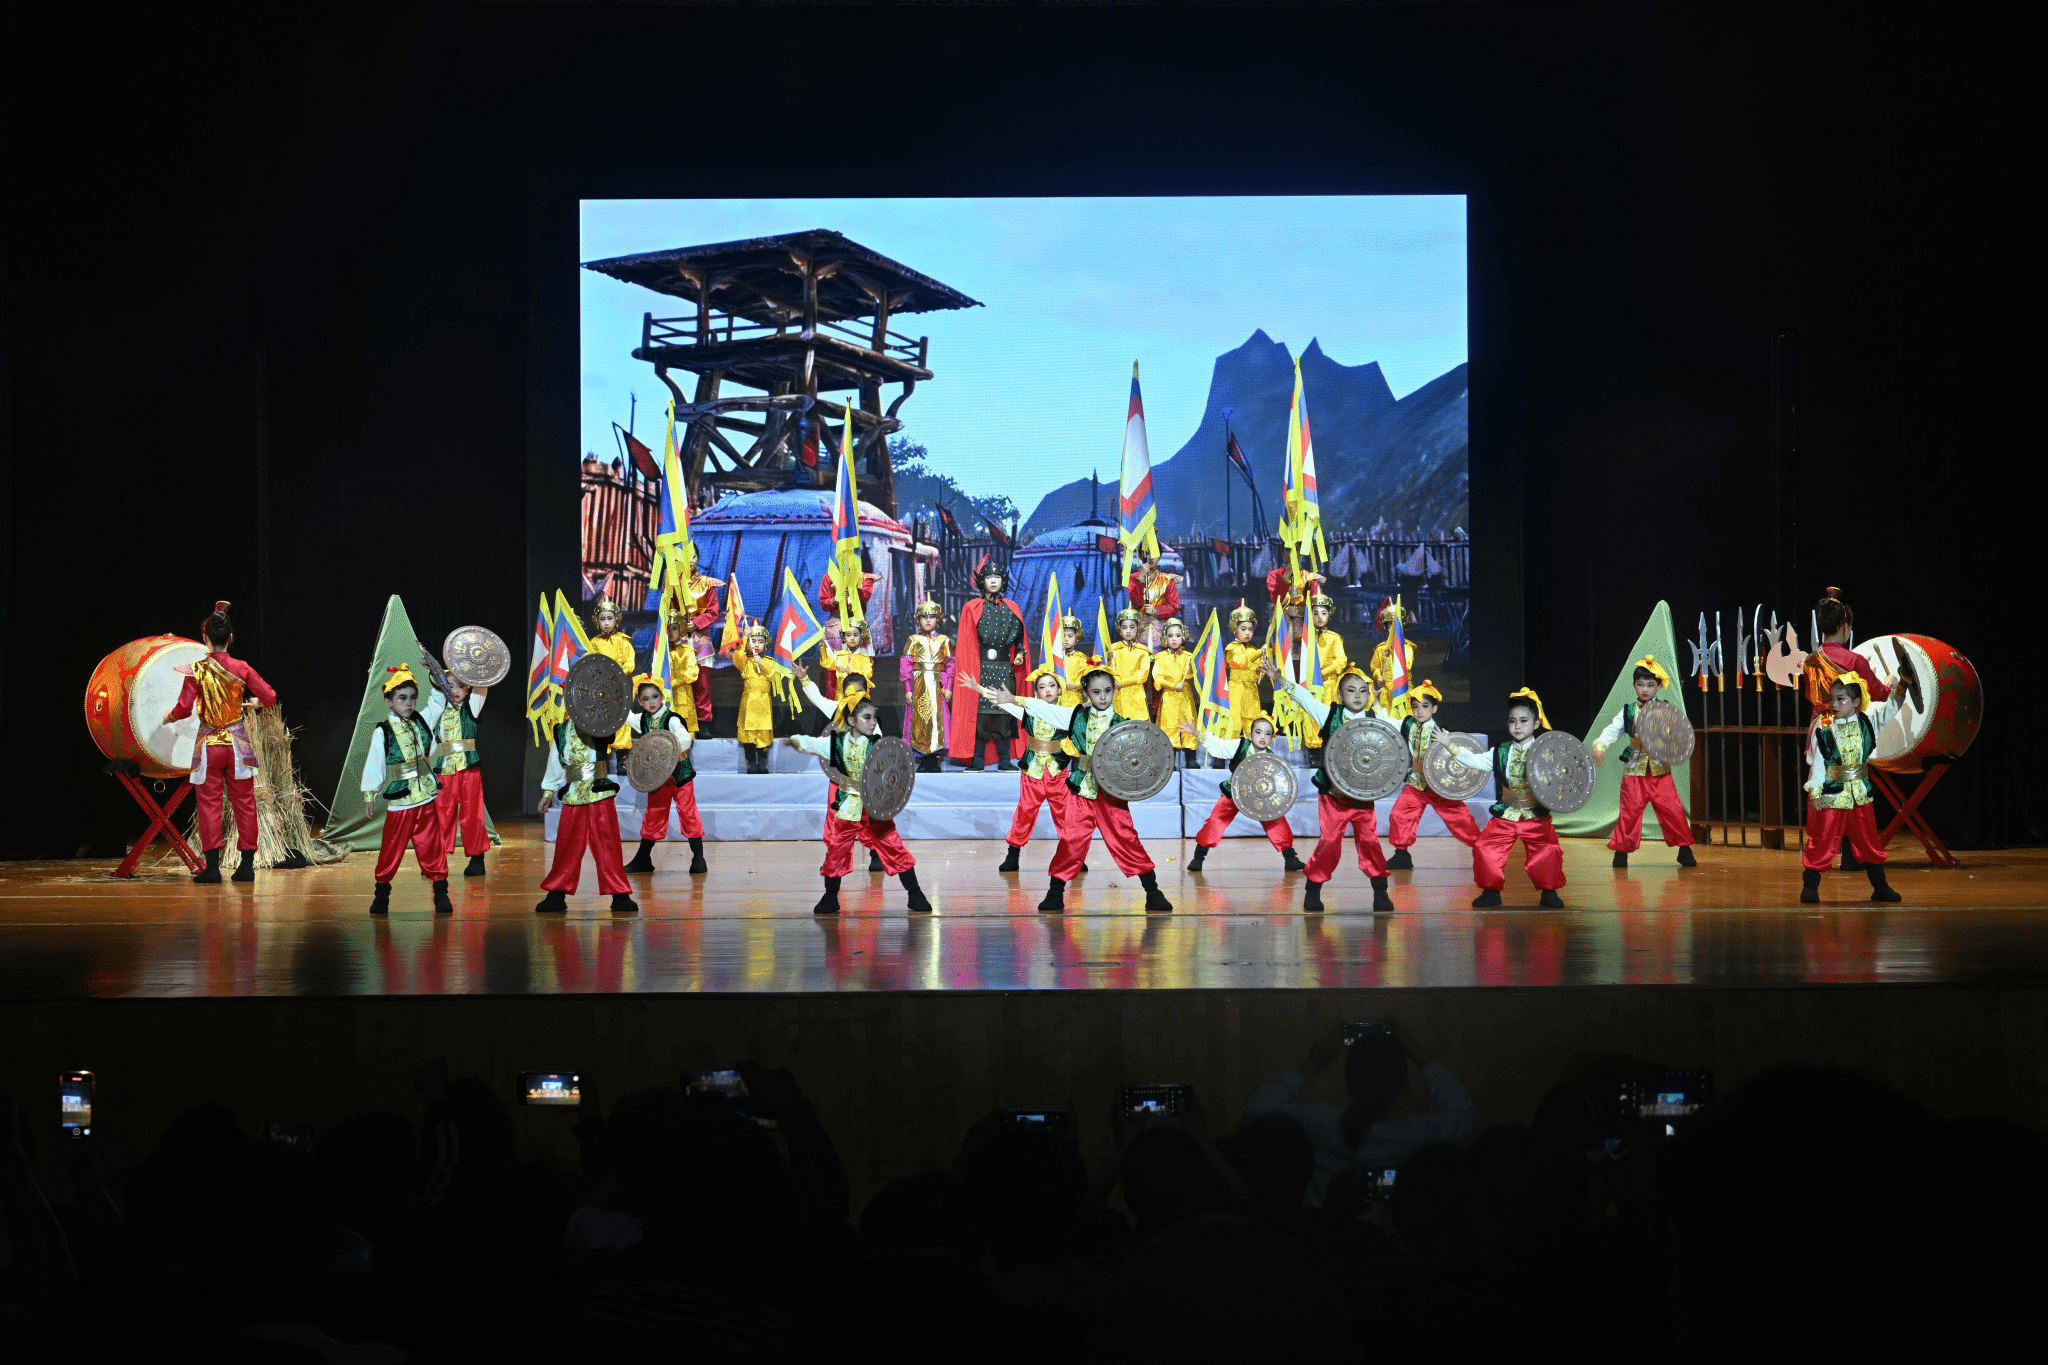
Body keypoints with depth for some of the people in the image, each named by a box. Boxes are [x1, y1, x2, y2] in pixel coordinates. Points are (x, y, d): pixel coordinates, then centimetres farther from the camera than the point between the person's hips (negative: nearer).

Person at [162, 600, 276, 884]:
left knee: (209, 804, 4)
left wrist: (168, 717, 8)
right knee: (244, 803, 8)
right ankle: (247, 865, 9)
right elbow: (270, 697, -2)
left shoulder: (196, 671, -9)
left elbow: (184, 708, -12)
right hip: (238, 743, 1)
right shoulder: (241, 668, -5)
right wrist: (252, 702, 19)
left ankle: (212, 866, 1)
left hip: (208, 744, -1)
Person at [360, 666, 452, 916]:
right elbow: (373, 766, -1)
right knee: (392, 849, 3)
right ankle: (382, 894, 16)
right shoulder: (382, 733, -5)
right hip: (399, 802, -3)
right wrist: (369, 798, 0)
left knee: (432, 847, 2)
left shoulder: (421, 722, 6)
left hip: (426, 799, 3)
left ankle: (441, 894, 8)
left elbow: (439, 700, 20)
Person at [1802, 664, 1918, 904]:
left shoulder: (1867, 723, 2)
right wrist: (1814, 792, -9)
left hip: (1860, 794, 3)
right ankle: (1810, 886, 7)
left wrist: (1902, 684, -7)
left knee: (1869, 842, 10)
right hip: (1831, 795, -3)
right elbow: (1817, 763, -4)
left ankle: (1880, 886, 19)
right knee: (1822, 841, -3)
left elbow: (1890, 709, 5)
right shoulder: (1824, 731, -5)